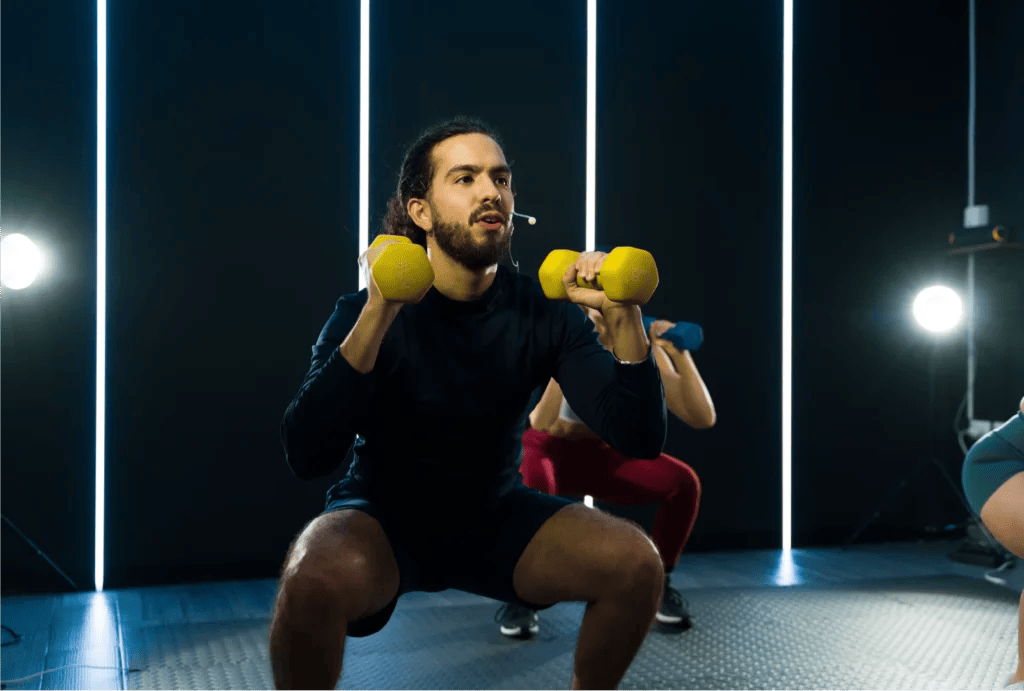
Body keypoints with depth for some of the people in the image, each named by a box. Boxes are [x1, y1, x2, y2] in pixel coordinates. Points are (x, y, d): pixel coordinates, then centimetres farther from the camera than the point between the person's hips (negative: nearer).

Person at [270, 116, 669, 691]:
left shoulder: (544, 313, -9)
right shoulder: (367, 311, -16)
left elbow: (641, 440, -14)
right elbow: (307, 456, -30)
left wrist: (624, 317, -29)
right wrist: (377, 315, -40)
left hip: (496, 514, 3)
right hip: (384, 517, -2)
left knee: (638, 563, -20)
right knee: (317, 578, -36)